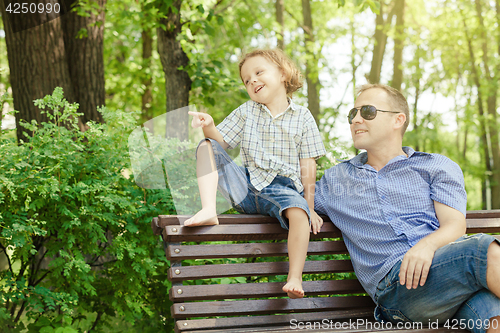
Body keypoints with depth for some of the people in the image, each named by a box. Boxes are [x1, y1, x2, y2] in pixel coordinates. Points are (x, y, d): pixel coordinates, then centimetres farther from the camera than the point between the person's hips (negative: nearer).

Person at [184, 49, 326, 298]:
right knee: (207, 147, -11)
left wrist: (310, 207, -3)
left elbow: (308, 165, 2)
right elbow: (221, 141, 8)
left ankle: (294, 279, -42)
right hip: (245, 187, 3)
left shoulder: (302, 117, 6)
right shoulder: (245, 112, 14)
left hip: (282, 188, -3)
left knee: (298, 209, -37)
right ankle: (208, 211, -26)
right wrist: (209, 127, -16)